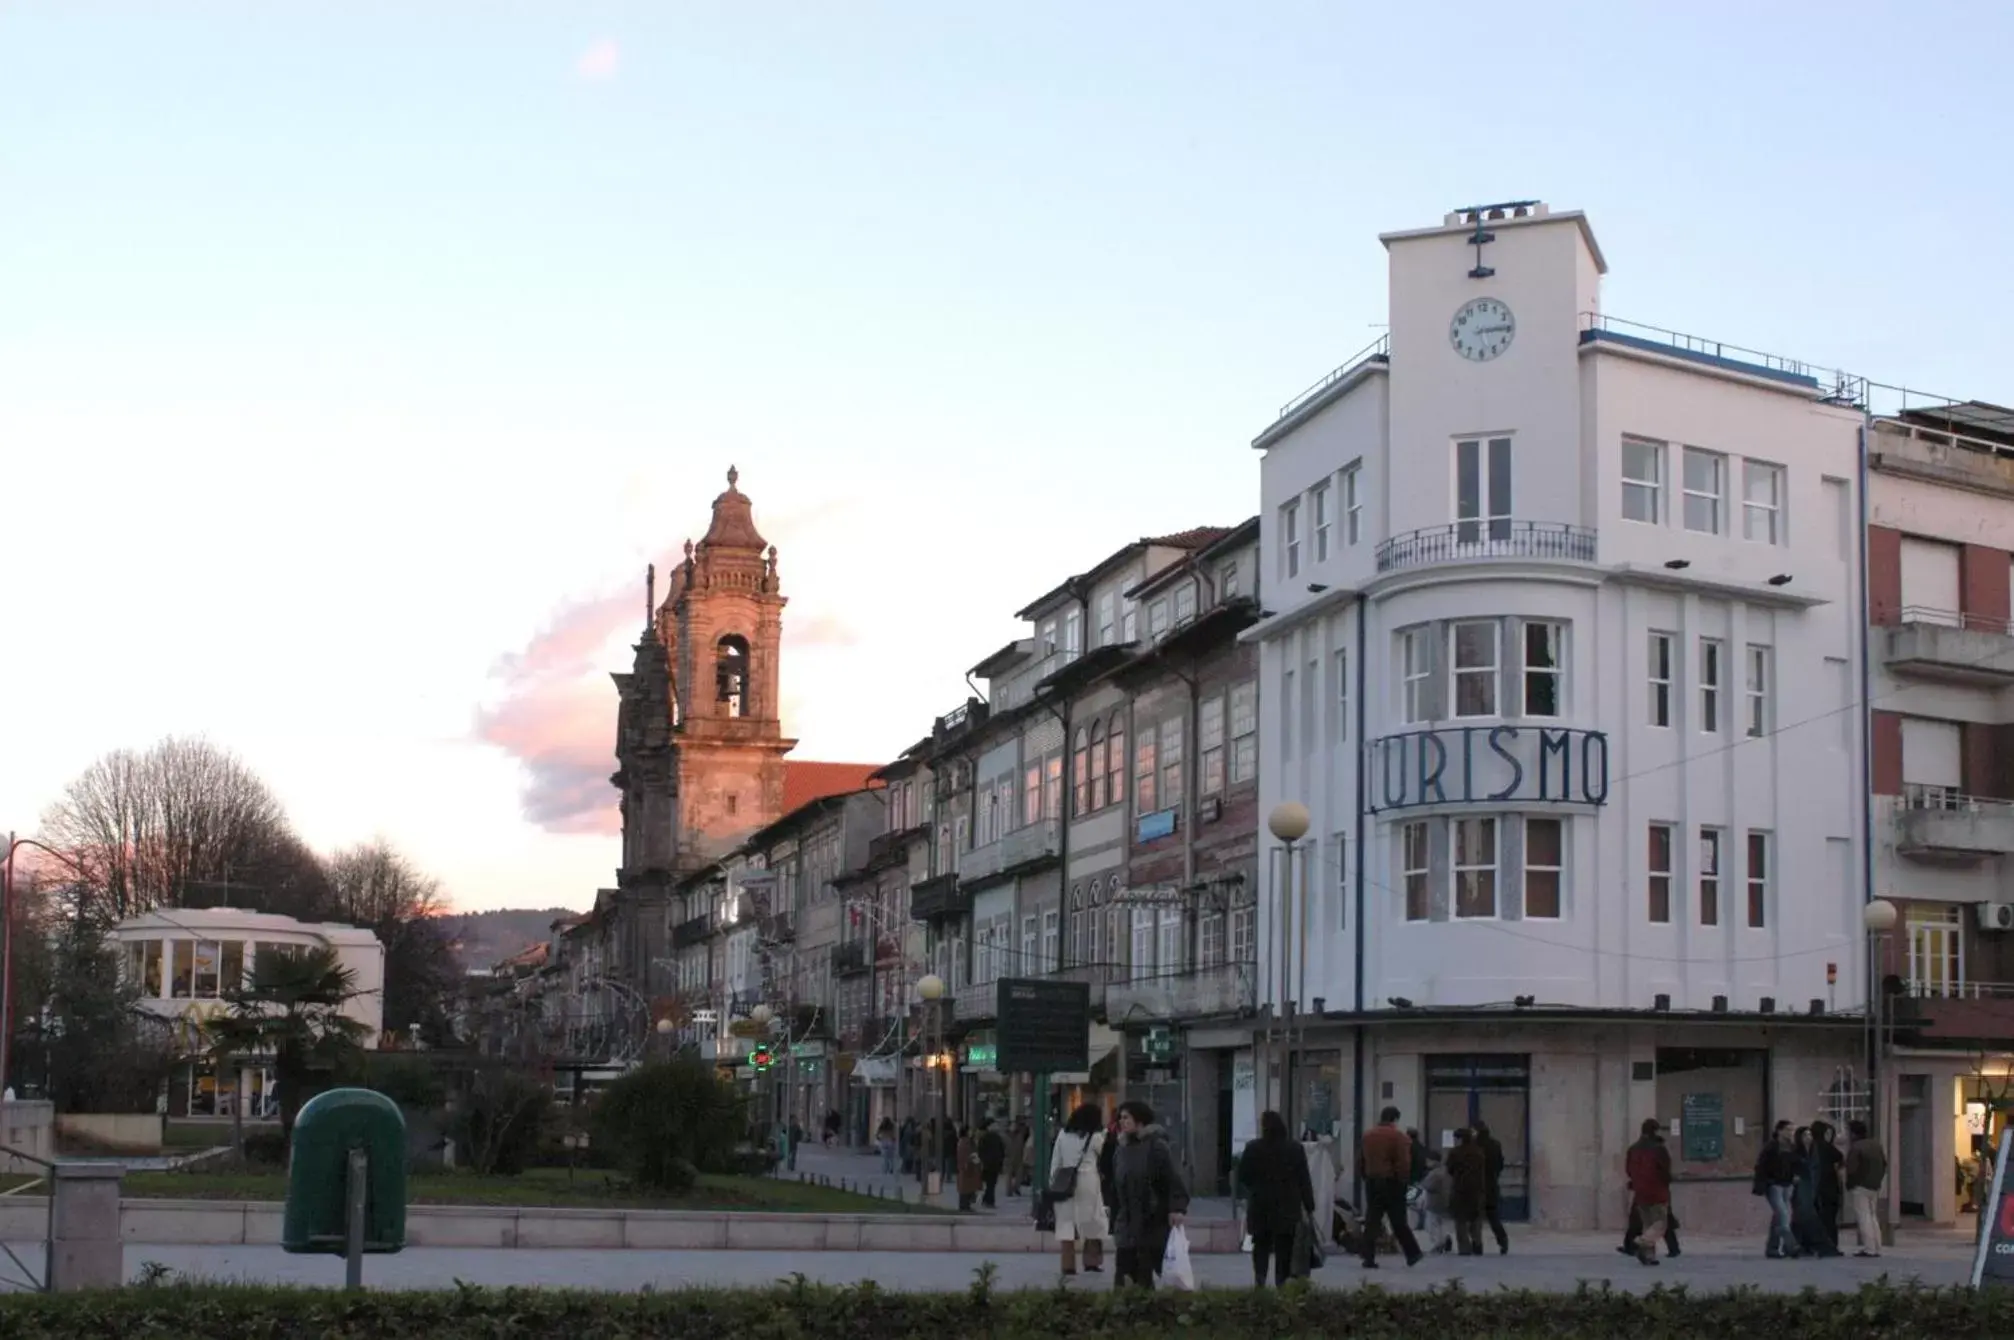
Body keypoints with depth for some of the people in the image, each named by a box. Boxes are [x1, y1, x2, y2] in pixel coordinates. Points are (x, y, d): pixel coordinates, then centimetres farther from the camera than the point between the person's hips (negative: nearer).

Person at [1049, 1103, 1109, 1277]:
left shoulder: (1063, 1134, 7)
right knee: (1092, 1223, 10)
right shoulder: (1095, 1137, -4)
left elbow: (1055, 1161, 7)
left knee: (1066, 1223, 2)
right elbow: (1104, 1154, 11)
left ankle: (1068, 1266, -1)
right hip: (1087, 1182, -3)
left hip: (1064, 1183, 3)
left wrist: (1052, 1183, 11)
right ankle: (1091, 1262, 13)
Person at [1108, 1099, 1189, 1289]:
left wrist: (1177, 1208, -25)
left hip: (1154, 1225, -6)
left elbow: (1174, 1180, -12)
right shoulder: (1121, 1150, 14)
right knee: (1123, 1281, -1)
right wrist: (1114, 1226, 18)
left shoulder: (1157, 1147, -6)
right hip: (1128, 1228, 6)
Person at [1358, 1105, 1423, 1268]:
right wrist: (1403, 1180, -4)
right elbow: (1404, 1163, -15)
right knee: (1399, 1221, 5)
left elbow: (1360, 1161, 13)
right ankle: (1412, 1254, 13)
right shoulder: (1398, 1136, -9)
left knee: (1371, 1221, 5)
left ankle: (1369, 1258, -1)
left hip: (1372, 1182, 4)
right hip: (1391, 1182, -4)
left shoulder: (1367, 1135, 9)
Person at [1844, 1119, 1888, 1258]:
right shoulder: (1876, 1144, 9)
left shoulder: (1855, 1147, -17)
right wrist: (1878, 1178, 16)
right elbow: (1885, 1163, 12)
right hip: (1875, 1186, 8)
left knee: (1864, 1218, -5)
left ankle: (1869, 1249, -9)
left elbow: (1851, 1168, -20)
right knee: (1873, 1217, 16)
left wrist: (1849, 1184, -4)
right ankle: (1876, 1248, 15)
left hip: (1861, 1186, -8)